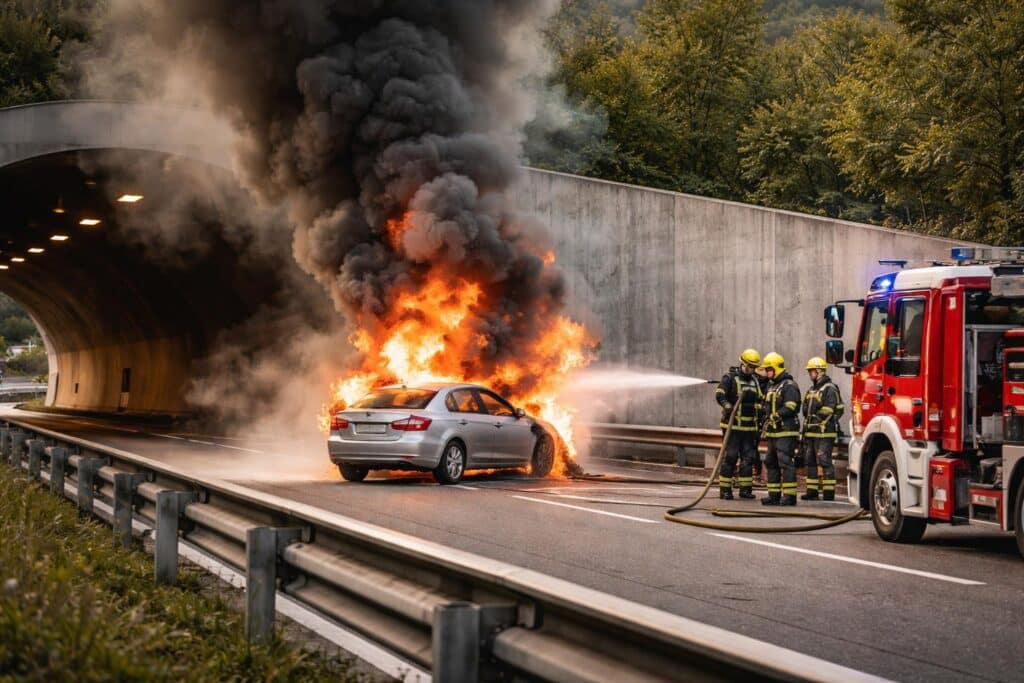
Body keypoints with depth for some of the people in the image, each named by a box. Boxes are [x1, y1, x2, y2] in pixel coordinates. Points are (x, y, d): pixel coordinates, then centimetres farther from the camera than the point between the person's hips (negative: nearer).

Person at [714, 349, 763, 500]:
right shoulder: (730, 377, -4)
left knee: (748, 457, 6)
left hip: (750, 427, 6)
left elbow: (761, 401, 24)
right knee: (730, 456, -6)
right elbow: (720, 395, -17)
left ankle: (745, 488, 13)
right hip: (732, 425, -6)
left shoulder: (755, 381, 16)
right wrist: (728, 406, -35)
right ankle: (725, 489, -2)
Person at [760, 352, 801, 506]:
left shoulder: (789, 386, -9)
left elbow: (789, 408, -19)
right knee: (771, 462, 10)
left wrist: (773, 417, -18)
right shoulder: (772, 386, 21)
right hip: (773, 432, 10)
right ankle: (774, 495, 15)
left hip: (786, 431, -10)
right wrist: (766, 425, 17)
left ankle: (790, 495, -10)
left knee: (785, 463, -11)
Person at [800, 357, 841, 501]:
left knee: (824, 461, -10)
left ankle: (829, 493, -10)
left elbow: (828, 411, -16)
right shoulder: (811, 390, 19)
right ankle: (812, 491, 15)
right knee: (811, 461, 10)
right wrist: (805, 430, 14)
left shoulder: (830, 389, -8)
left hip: (824, 433, -9)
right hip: (811, 433, 9)